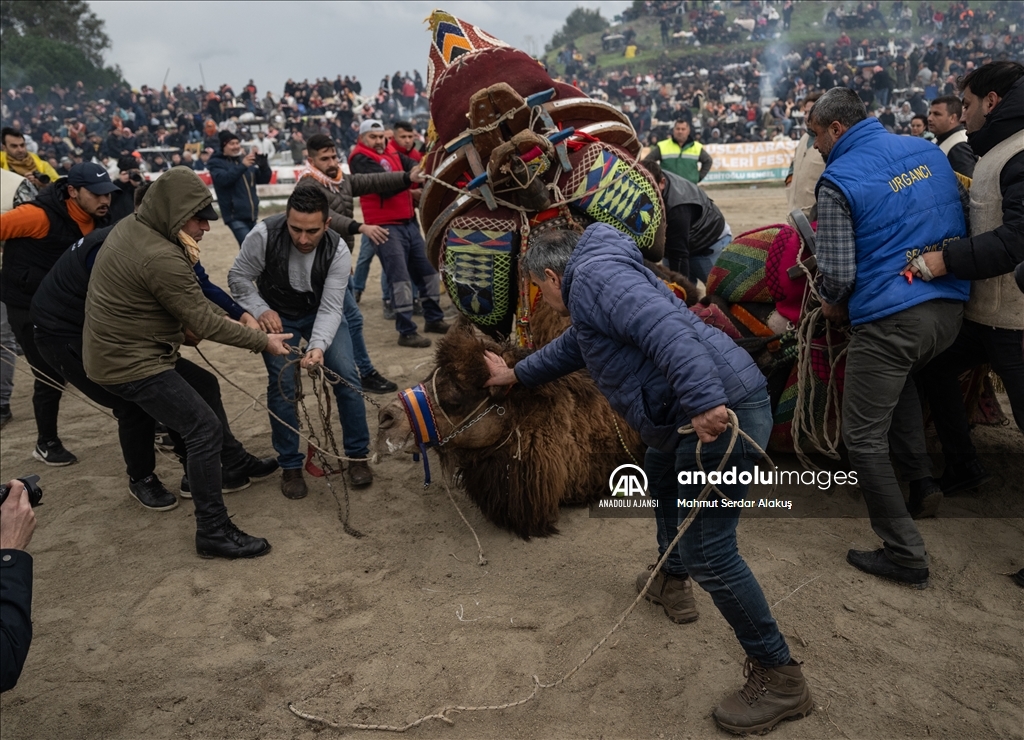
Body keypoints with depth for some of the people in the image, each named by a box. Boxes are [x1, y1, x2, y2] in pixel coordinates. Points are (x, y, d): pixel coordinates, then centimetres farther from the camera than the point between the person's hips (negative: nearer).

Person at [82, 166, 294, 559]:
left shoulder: (132, 226, 2)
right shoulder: (160, 258, -28)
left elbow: (191, 297, 8)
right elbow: (204, 324, -22)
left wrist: (238, 317, 1)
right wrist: (263, 341, -12)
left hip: (113, 348, 10)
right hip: (131, 363, -10)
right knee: (205, 429, -10)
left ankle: (231, 465, 42)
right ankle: (214, 532, -4)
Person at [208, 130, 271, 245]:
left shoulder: (246, 160, 14)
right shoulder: (216, 163, 0)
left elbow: (264, 179, 11)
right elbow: (223, 179, -20)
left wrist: (263, 164, -9)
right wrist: (242, 166, -28)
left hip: (251, 214, 6)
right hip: (235, 216, -6)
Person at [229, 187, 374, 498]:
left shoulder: (337, 252, -26)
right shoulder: (264, 235, -28)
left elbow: (330, 308, -28)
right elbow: (238, 276, -13)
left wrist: (318, 345, -44)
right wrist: (260, 310, -27)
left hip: (320, 312, 1)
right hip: (277, 314, 0)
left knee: (346, 376, -10)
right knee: (282, 383, -12)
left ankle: (358, 456, 8)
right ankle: (290, 466, 5)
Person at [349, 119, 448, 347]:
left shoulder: (391, 152, 15)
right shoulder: (361, 159, -6)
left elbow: (412, 166, -3)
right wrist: (409, 177, -35)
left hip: (409, 222, 8)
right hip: (386, 226, -8)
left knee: (428, 270, 14)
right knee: (400, 279, -9)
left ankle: (434, 319, 28)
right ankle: (406, 332, -4)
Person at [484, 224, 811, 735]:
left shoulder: (593, 274, -8)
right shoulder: (593, 287, 26)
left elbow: (665, 328, -25)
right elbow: (572, 347, 43)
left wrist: (705, 402, -32)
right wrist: (516, 374, 53)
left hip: (720, 413, -11)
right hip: (697, 412, 11)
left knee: (707, 553, -7)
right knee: (660, 473, 34)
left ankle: (779, 678, 8)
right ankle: (672, 583, 49)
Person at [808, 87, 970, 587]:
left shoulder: (838, 181, -10)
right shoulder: (928, 150, 11)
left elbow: (837, 273, -13)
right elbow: (963, 215, 20)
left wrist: (834, 303, 7)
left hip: (890, 319, -8)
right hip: (951, 307, 8)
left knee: (864, 437, 3)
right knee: (899, 375, 37)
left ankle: (905, 555, 8)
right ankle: (920, 479, 34)